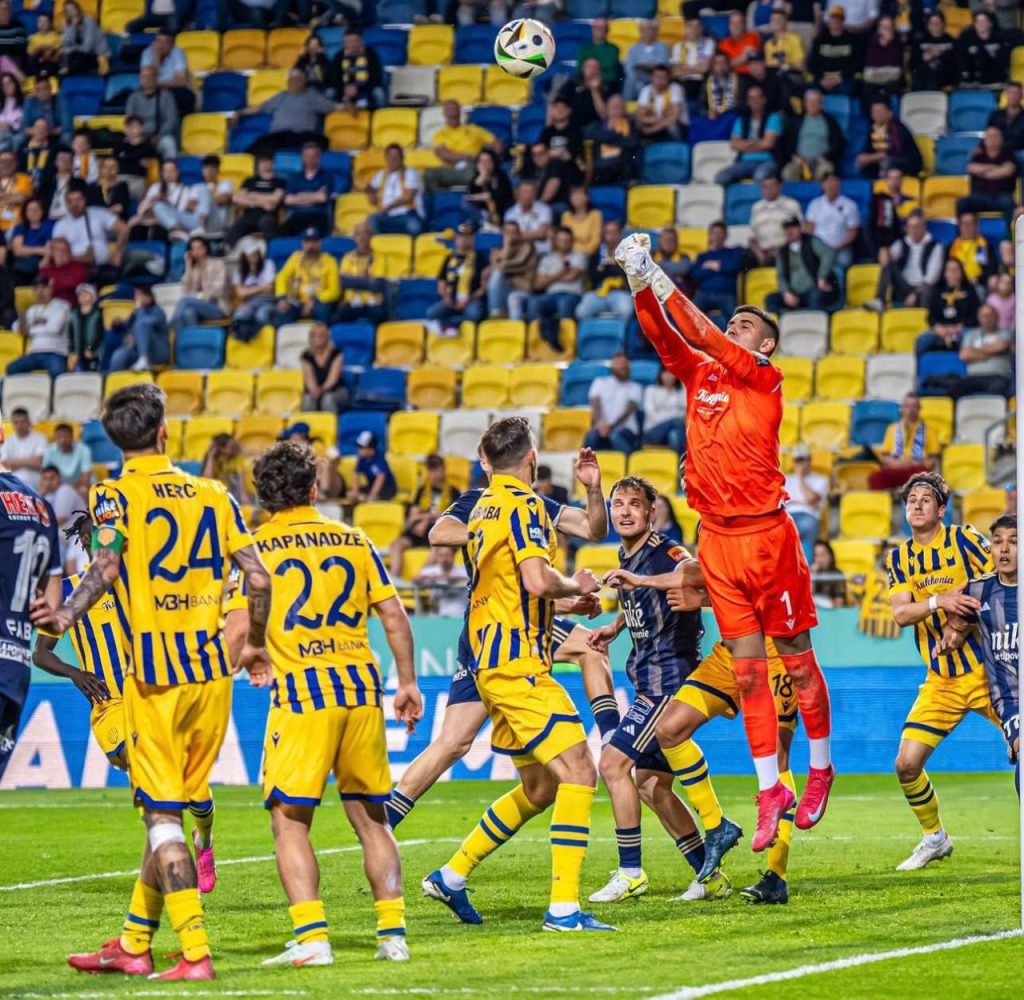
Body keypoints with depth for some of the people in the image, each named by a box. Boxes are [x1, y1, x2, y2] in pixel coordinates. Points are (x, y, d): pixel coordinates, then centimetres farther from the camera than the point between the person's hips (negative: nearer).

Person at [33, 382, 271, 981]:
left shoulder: (115, 496, -3)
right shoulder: (213, 495, 9)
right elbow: (258, 578, 5)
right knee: (169, 810, 15)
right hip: (213, 667, 5)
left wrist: (65, 619, -23)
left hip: (157, 672, -5)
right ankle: (134, 945, 22)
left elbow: (106, 567, -22)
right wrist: (256, 646, 18)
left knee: (163, 816, -3)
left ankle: (196, 954, -12)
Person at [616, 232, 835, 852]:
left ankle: (821, 770, 20)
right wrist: (639, 281, -10)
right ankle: (770, 791, 5)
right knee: (748, 668, 3)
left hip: (766, 533, -5)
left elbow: (704, 337, -13)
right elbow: (664, 334, 4)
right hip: (717, 538, 5)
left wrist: (659, 280, -12)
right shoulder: (699, 375, 12)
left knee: (796, 656, 4)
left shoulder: (767, 380, -3)